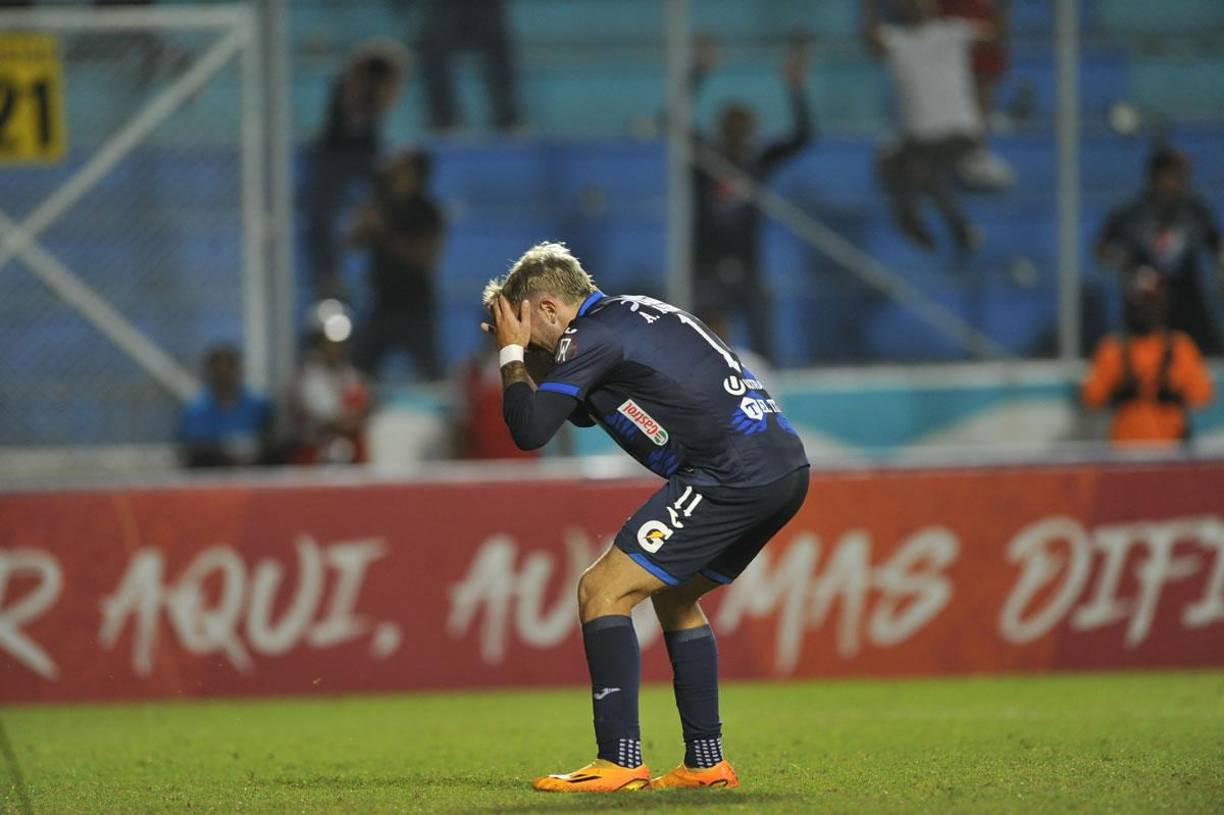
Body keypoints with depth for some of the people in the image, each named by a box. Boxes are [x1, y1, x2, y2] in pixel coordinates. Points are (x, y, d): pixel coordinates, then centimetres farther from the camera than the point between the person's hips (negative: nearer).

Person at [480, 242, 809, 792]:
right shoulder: (637, 313, 25)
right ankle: (707, 761, 22)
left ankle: (619, 761, -12)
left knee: (603, 590, -6)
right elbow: (582, 410, 38)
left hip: (734, 474, -10)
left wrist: (512, 353, 5)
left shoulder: (594, 334, -5)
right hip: (786, 466, 10)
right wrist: (516, 352, 28)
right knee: (673, 595, 25)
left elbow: (529, 431, -9)